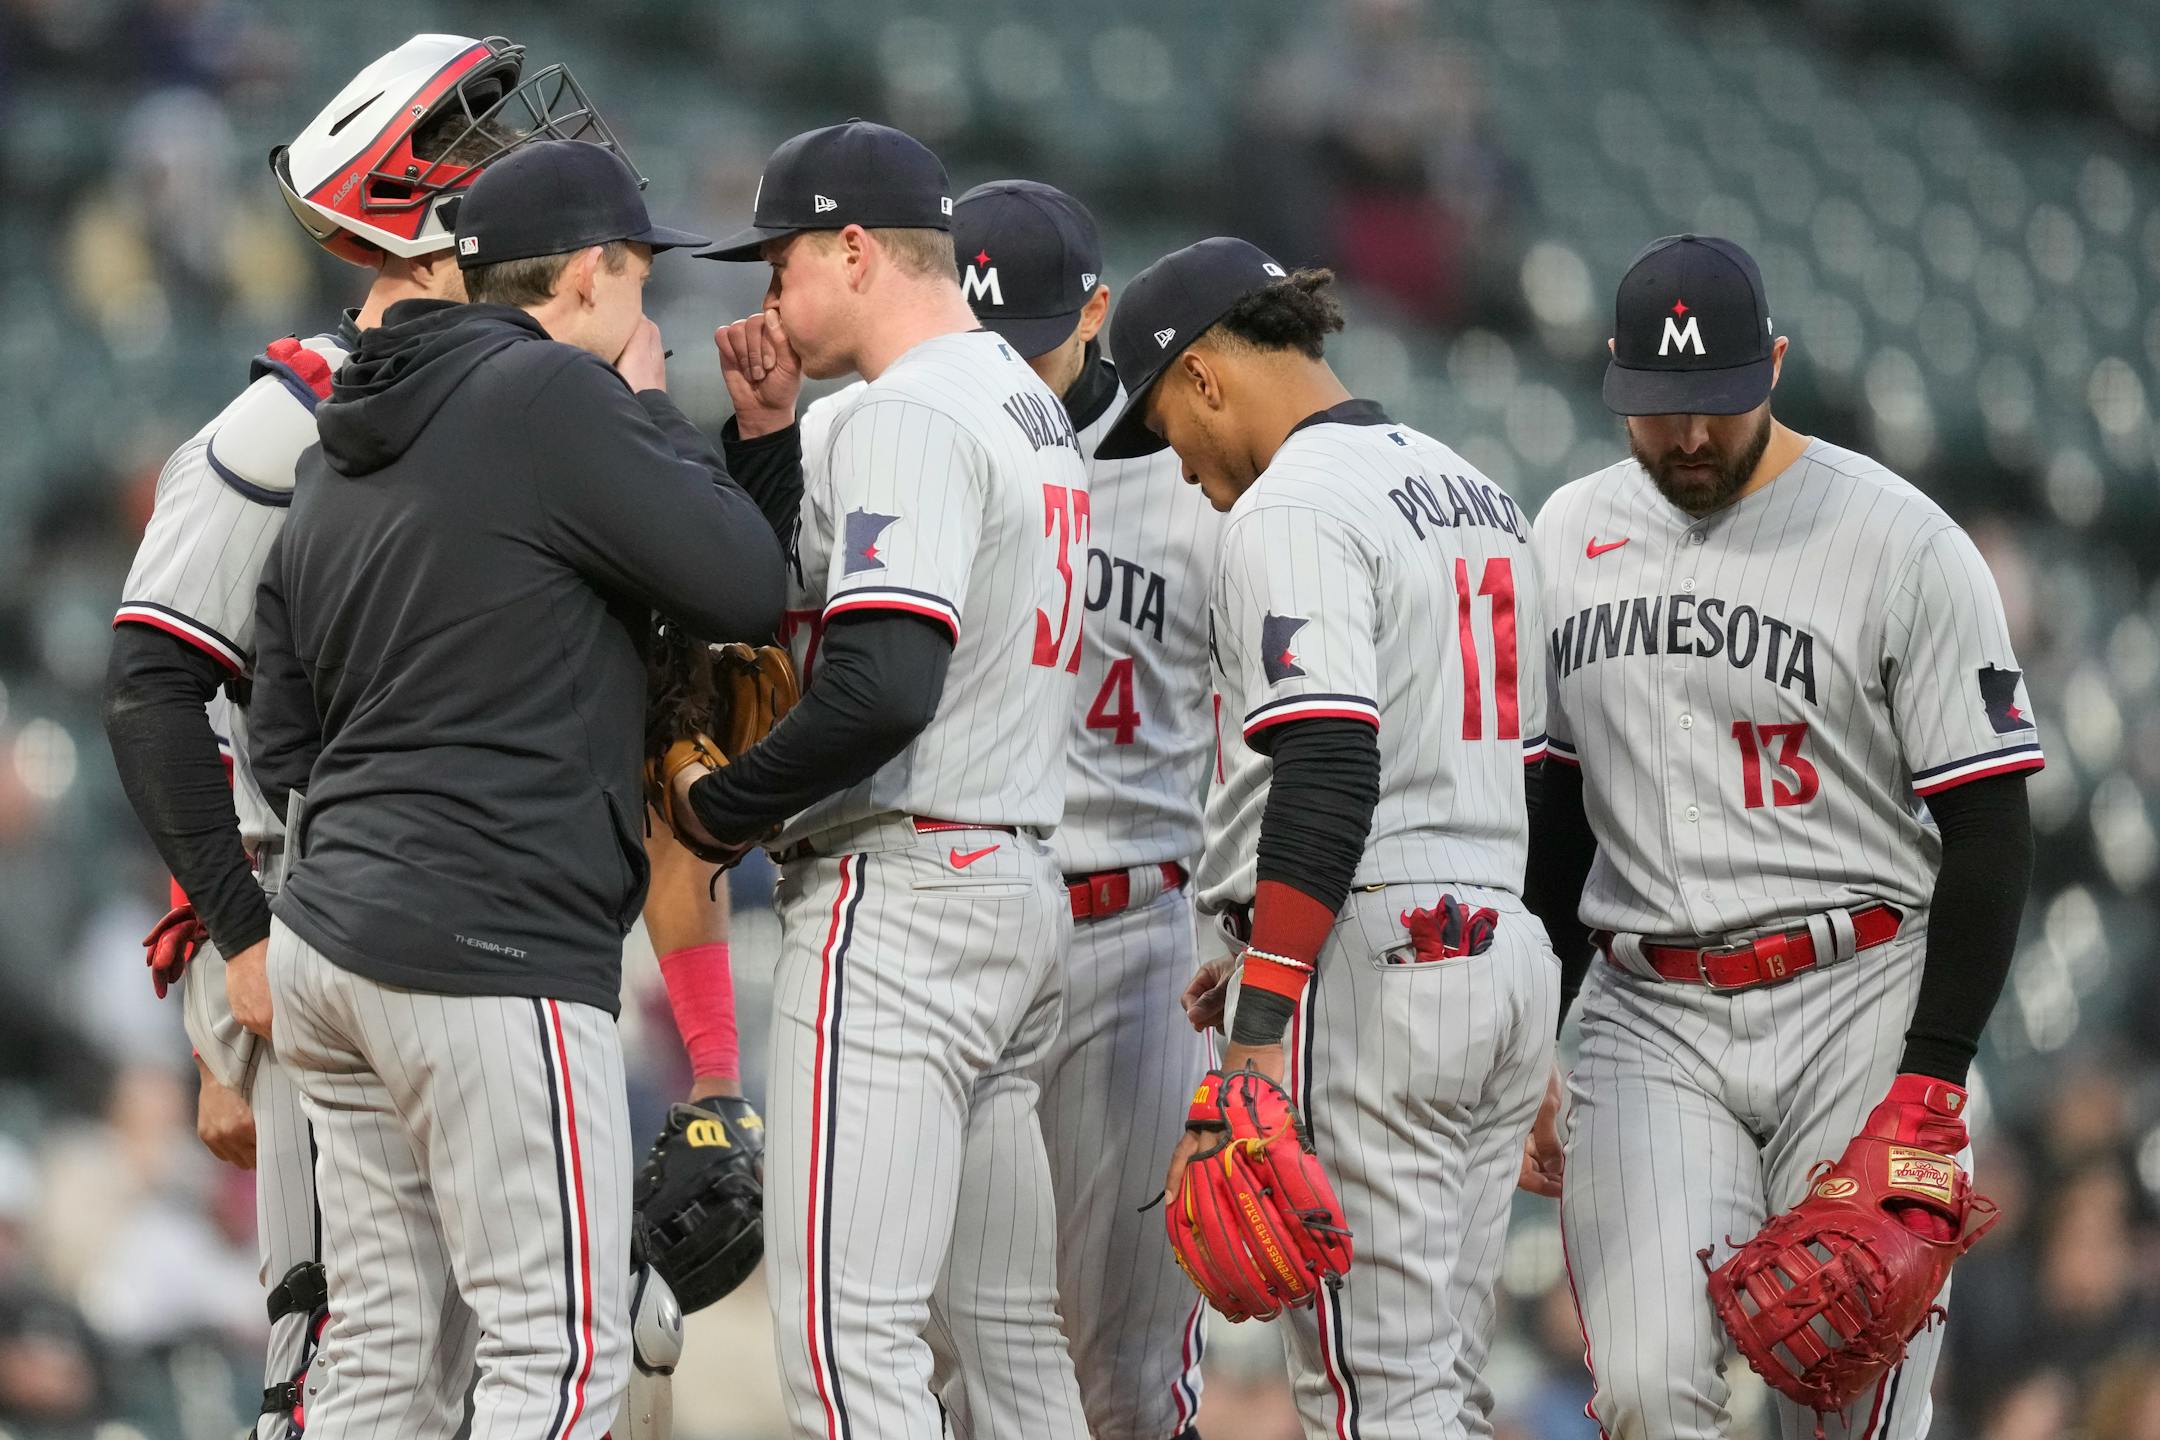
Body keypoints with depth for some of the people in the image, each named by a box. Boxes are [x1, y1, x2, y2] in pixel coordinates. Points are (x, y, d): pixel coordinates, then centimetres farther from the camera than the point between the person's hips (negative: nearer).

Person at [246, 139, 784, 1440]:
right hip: (495, 954, -9)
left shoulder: (344, 447, 19)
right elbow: (750, 592, -9)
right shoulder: (556, 395, -9)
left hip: (331, 941, 9)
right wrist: (652, 411, 5)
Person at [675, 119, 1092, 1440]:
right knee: (1002, 1331, 11)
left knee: (849, 1330, -13)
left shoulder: (910, 417, -13)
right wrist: (767, 433, 14)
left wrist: (724, 808, -11)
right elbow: (795, 597, 24)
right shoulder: (1031, 408, 18)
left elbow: (882, 687, -24)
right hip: (1020, 889, 11)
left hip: (899, 896, -10)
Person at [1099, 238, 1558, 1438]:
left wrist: (1259, 1032, -23)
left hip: (1368, 975, -9)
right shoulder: (1476, 494, 20)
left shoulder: (1292, 506, -10)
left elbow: (1327, 772, -21)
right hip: (1505, 950, 9)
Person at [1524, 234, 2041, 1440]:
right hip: (1649, 1024, 4)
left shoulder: (1903, 543, -6)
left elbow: (1990, 830, -7)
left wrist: (1932, 1078, -14)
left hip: (1856, 1013, -4)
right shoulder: (1569, 536, 11)